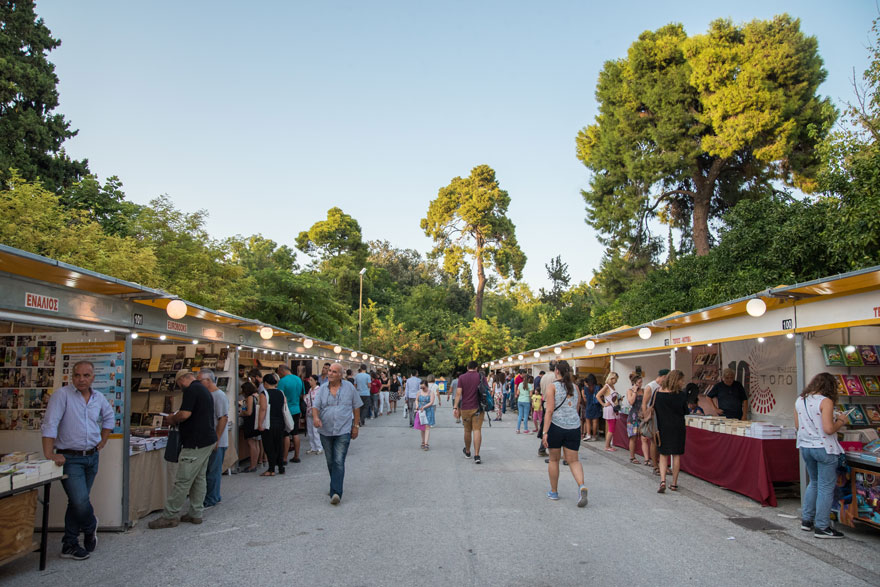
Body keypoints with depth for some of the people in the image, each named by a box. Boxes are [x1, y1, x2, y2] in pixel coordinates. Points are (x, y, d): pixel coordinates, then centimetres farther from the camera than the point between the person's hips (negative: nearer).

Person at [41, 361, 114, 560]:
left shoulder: (99, 398, 7)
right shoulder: (62, 395, -11)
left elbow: (109, 418, 25)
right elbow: (49, 425, -17)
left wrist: (102, 443, 16)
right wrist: (49, 454, -23)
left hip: (92, 457, 6)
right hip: (70, 459, -5)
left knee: (78, 502, 13)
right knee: (80, 501, -15)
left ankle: (69, 545, 24)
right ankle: (90, 528, 16)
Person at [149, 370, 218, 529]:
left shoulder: (191, 390, -13)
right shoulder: (204, 390, 18)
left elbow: (185, 414, -22)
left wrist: (172, 419, -2)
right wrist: (177, 420, 21)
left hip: (195, 442, -10)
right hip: (208, 440, 10)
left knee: (183, 480, -4)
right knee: (199, 478, 13)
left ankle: (169, 516, 2)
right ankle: (196, 514, 18)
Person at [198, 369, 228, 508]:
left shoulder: (219, 395, -15)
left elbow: (223, 419, -20)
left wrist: (216, 440, -21)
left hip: (216, 442, -9)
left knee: (213, 472, -1)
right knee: (212, 471, 16)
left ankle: (210, 500, 7)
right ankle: (215, 497, 26)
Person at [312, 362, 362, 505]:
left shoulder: (349, 387, -1)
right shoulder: (322, 388, 3)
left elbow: (356, 407, 6)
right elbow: (315, 406, -2)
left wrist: (355, 426, 3)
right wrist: (315, 417, -24)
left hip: (343, 431, -3)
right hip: (325, 431, 3)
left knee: (339, 462, -12)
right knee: (330, 461, 15)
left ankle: (336, 493, -16)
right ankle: (336, 484, 36)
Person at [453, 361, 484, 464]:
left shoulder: (462, 377, 0)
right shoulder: (481, 377, 0)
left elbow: (458, 393, -7)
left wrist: (455, 407, -6)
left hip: (465, 408, 1)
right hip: (478, 408, -1)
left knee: (467, 431, 15)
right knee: (477, 430, -5)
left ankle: (467, 452, 34)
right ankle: (477, 455, -15)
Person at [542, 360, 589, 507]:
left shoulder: (553, 387, -6)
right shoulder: (574, 387, 9)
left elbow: (550, 411, -13)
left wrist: (545, 432, -14)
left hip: (556, 426, -3)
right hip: (574, 426, 4)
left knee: (554, 459, 12)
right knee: (573, 460, 7)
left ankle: (554, 492, 22)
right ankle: (581, 486, -18)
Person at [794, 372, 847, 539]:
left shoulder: (799, 400, 7)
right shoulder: (825, 402, -15)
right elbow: (828, 429, -20)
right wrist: (841, 421, -4)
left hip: (805, 447, 7)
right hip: (823, 448, -7)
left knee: (814, 483, 22)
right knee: (826, 487, 2)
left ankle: (806, 520, 26)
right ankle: (821, 527, 6)